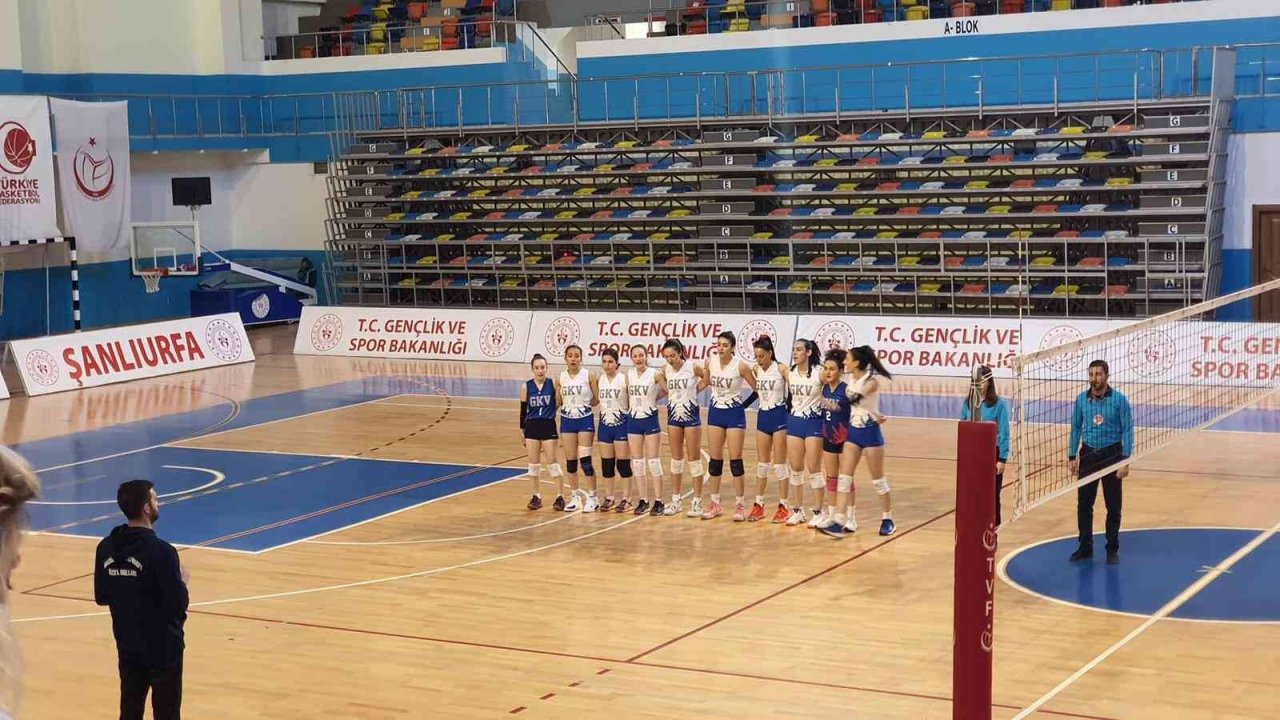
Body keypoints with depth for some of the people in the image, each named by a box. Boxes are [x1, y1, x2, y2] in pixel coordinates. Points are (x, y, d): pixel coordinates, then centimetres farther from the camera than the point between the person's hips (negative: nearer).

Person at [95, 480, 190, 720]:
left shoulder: (106, 548, -1)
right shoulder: (160, 551, -21)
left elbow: (101, 597, 8)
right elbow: (178, 604, -19)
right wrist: (181, 581, -1)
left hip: (128, 647, 6)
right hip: (163, 648, -6)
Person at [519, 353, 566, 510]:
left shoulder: (553, 384, -5)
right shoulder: (526, 387, 0)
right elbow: (523, 410, 6)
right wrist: (522, 431, 6)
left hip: (549, 427, -2)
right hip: (532, 427, 2)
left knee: (553, 463, 0)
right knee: (533, 463, 8)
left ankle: (560, 496, 7)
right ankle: (536, 496, 18)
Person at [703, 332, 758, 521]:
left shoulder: (740, 366, -15)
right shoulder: (710, 362, -2)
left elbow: (757, 388, -6)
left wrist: (745, 403, -5)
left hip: (735, 414, -4)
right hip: (715, 412, 4)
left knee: (735, 460, -4)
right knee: (714, 459, 7)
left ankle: (740, 505, 3)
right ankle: (715, 504, 15)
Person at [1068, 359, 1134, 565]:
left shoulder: (1119, 399, -8)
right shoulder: (1081, 399, 1)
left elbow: (1127, 430, -7)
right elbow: (1076, 428, 9)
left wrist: (1125, 461, -12)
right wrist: (1072, 456, 6)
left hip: (1111, 455, -3)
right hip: (1088, 455, 3)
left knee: (1113, 506, 3)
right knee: (1084, 504, 6)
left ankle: (1112, 550, 15)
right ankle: (1085, 547, 18)